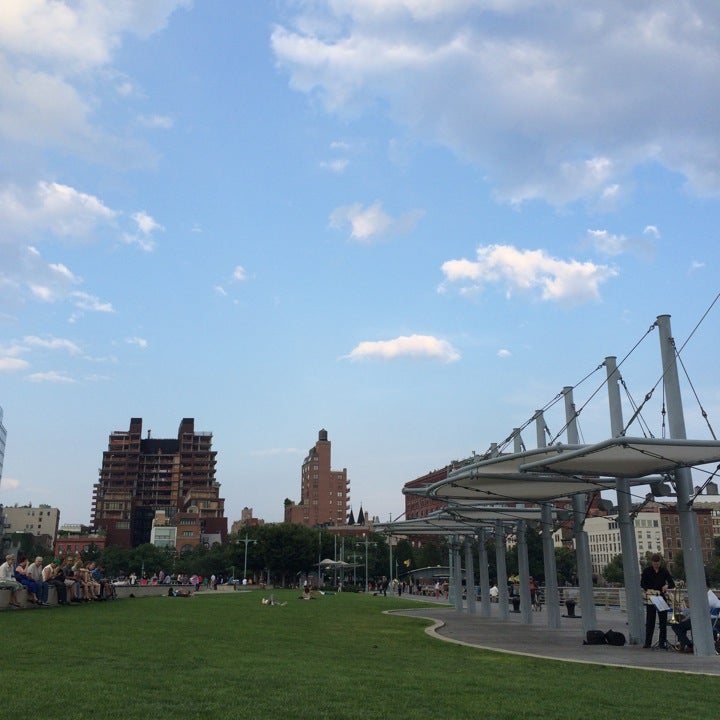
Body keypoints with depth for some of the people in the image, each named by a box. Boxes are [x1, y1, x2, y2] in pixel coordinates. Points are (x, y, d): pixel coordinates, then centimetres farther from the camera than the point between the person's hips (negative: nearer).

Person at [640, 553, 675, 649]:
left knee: (663, 620, 3)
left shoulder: (664, 570, 3)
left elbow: (672, 583, 3)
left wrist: (667, 586, -19)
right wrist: (649, 590, -18)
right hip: (650, 598, -2)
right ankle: (648, 642, 7)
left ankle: (662, 642, 11)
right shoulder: (647, 571, -1)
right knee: (650, 621, 1)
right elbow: (642, 584, 0)